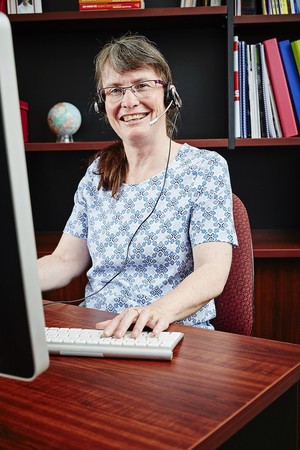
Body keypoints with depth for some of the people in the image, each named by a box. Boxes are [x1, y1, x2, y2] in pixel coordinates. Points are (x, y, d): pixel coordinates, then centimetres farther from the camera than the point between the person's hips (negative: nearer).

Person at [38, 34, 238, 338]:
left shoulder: (207, 168, -3)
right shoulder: (97, 173, 12)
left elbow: (213, 271, -13)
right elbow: (66, 261, 9)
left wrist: (159, 310, -34)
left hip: (175, 336, -4)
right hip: (96, 333, 4)